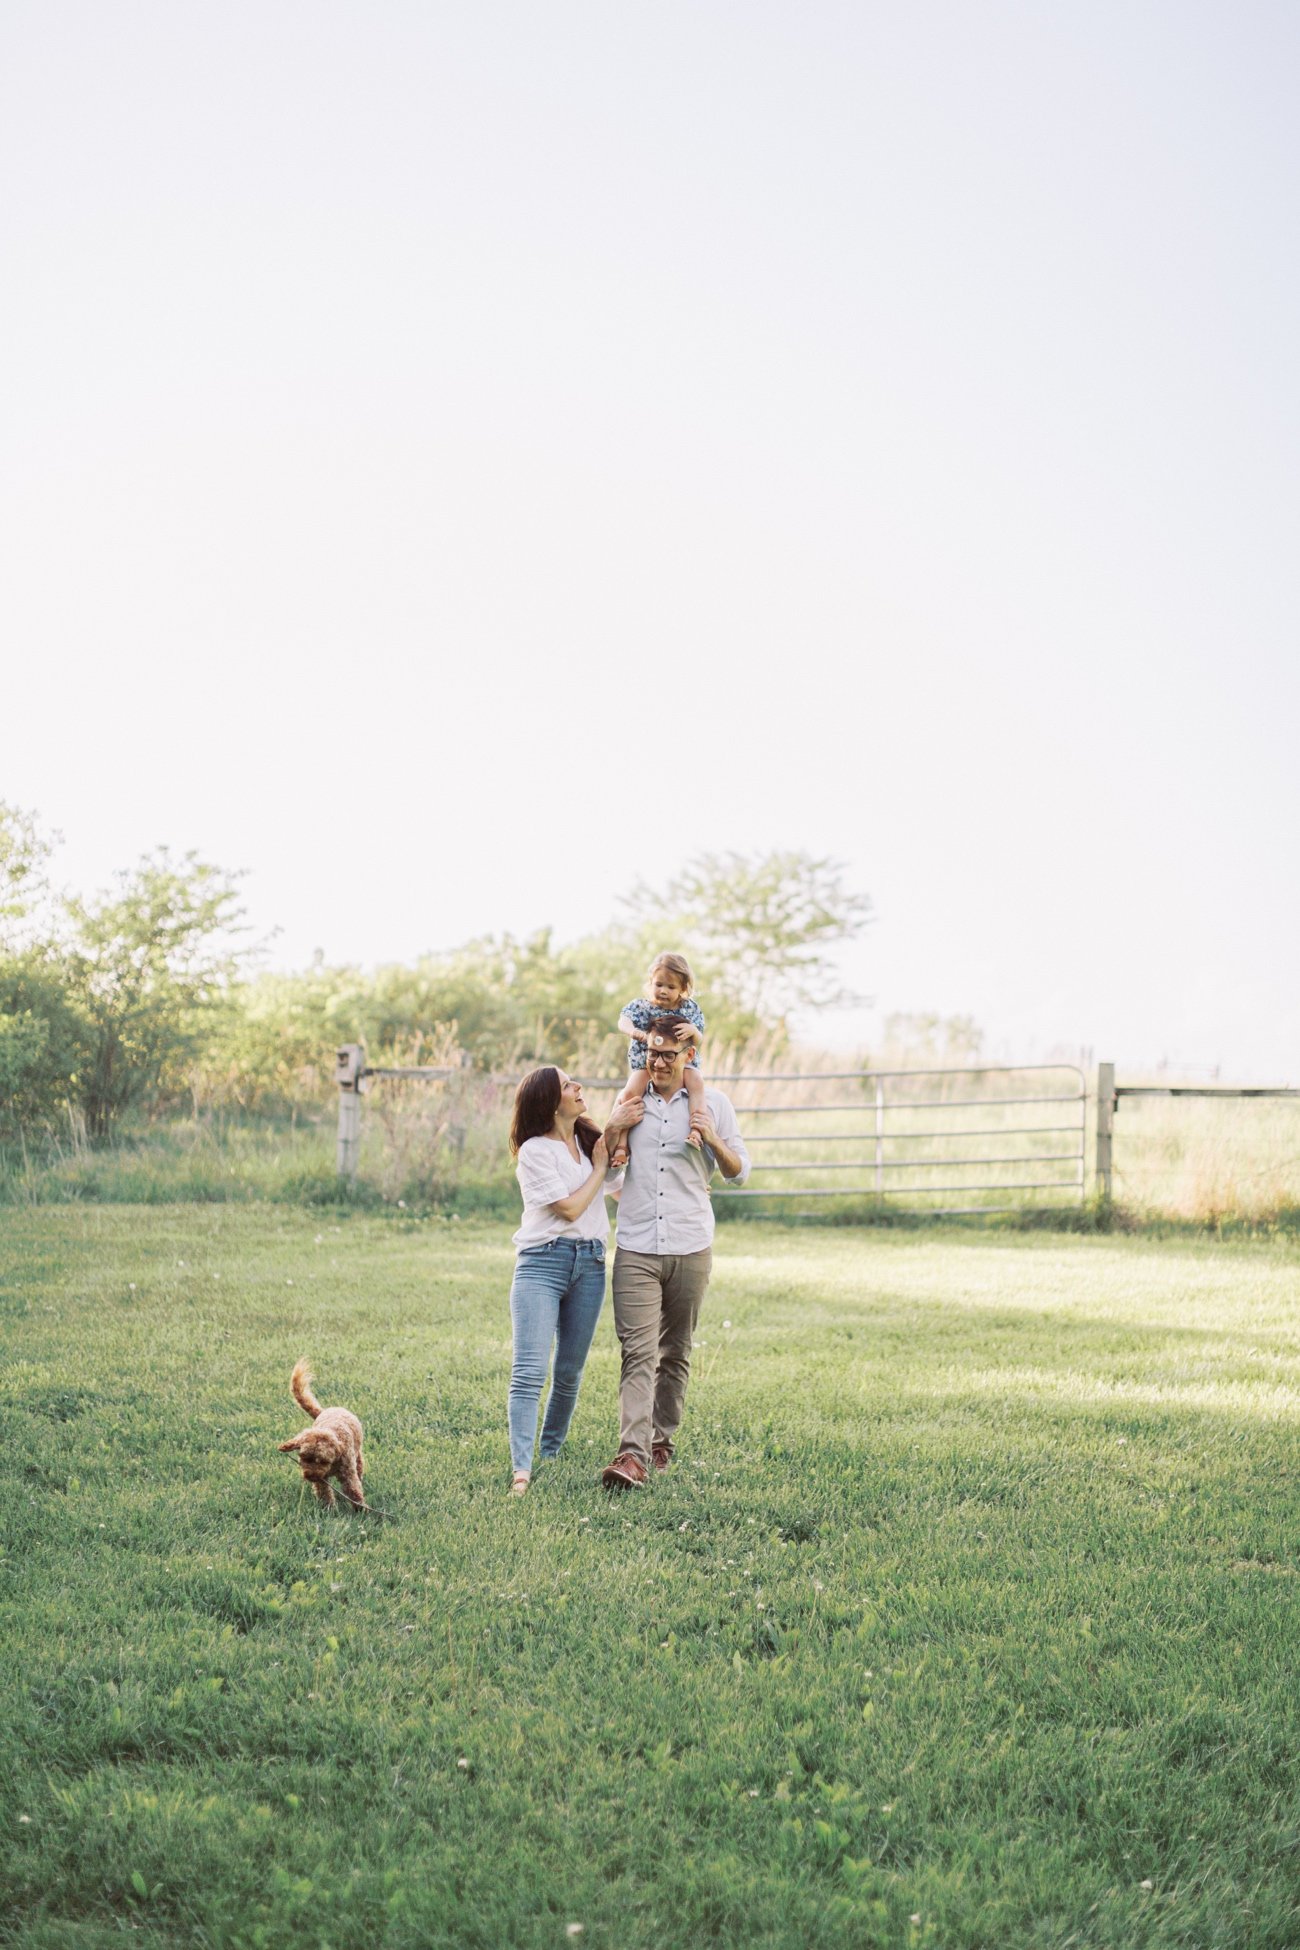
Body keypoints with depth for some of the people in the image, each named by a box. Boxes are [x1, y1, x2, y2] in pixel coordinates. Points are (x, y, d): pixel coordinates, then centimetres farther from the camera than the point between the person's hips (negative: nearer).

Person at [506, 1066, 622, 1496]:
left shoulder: (592, 1141, 14)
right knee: (529, 1371, -15)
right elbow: (570, 1208, -11)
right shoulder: (535, 1151, -7)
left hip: (590, 1265, 6)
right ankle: (521, 1470, -23)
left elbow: (620, 1186, 28)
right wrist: (599, 1168, 0)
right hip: (542, 1262, -6)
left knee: (570, 1370, 11)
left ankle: (551, 1449, 30)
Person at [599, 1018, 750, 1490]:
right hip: (636, 1250, 0)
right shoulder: (629, 1100, 10)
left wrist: (713, 1140, -12)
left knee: (674, 1353, 9)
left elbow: (739, 1172, 7)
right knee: (638, 1352, -12)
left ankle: (662, 1439, 24)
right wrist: (613, 1129, -1)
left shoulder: (713, 1104, 6)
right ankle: (632, 1455, -20)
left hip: (691, 1249, 0)